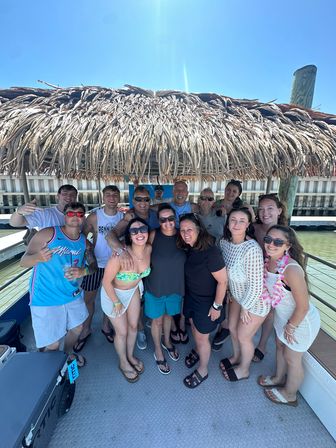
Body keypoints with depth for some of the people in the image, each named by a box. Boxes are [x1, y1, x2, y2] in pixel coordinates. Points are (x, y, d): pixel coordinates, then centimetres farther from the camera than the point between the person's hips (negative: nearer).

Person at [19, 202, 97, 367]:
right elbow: (23, 261, -13)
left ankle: (67, 354, 56)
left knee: (77, 328, 24)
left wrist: (84, 270, -17)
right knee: (52, 344, 3)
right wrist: (38, 257, -35)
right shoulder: (48, 234, -14)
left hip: (72, 295, 6)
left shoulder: (84, 242, 0)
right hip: (45, 299, -5)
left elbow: (94, 265, 6)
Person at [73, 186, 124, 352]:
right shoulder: (94, 217, -10)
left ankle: (106, 326, 41)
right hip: (95, 263, -1)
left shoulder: (124, 217, -6)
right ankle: (86, 329, 37)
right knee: (88, 298, 12)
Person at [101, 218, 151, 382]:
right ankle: (123, 363, 46)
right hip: (113, 293, -4)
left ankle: (130, 356, 51)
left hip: (133, 290, 5)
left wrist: (138, 284, 11)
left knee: (133, 326, 21)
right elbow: (106, 281, -24)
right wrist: (116, 302, -12)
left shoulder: (149, 249, -21)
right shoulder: (120, 256, -38)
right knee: (122, 332, 15)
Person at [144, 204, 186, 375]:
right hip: (155, 286, -2)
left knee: (169, 315, 26)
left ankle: (167, 341, 55)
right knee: (157, 320, 17)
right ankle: (158, 351, 45)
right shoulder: (153, 235, -18)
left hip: (175, 286, 2)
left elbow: (189, 261, -2)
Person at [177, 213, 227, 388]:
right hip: (191, 296, 6)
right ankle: (198, 351, 58)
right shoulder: (188, 248, -9)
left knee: (201, 336, 14)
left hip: (206, 301, -6)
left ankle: (202, 371, 42)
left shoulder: (210, 252, -31)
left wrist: (217, 306, -17)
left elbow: (222, 281, -24)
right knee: (194, 327, 26)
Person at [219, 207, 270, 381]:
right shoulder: (224, 242, -12)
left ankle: (244, 369, 46)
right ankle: (236, 357, 54)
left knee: (243, 336, 14)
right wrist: (231, 293, 9)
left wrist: (245, 307, -13)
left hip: (256, 301, -6)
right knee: (232, 328, 23)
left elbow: (256, 286, -26)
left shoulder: (252, 249, -34)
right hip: (238, 296, 6)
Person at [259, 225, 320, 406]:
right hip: (282, 315, 7)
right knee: (280, 345, 28)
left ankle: (289, 395, 48)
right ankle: (279, 378, 57)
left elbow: (303, 306, -26)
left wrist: (290, 327, -13)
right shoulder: (268, 261, -13)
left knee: (292, 358, 18)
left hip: (301, 320, -7)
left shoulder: (292, 269, -36)